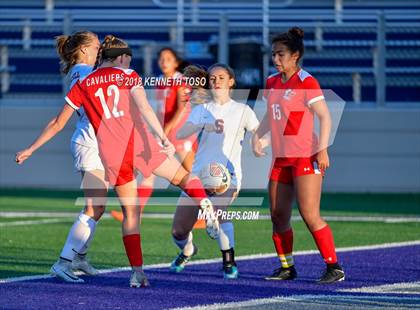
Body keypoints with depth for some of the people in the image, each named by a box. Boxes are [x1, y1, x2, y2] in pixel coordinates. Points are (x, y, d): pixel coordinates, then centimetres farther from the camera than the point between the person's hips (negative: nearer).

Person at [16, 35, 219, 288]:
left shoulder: (83, 86, 13)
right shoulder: (128, 76, 6)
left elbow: (58, 124, 13)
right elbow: (144, 108, -11)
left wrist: (30, 150, 21)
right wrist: (163, 138, -18)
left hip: (112, 156, 3)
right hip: (138, 142, -2)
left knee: (131, 213, 9)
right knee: (183, 177, 17)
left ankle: (138, 272, 0)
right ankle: (206, 205, -10)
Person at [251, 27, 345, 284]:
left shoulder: (306, 82, -10)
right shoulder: (272, 82, 12)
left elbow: (325, 116, -12)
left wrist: (322, 149, -21)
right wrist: (257, 136, 7)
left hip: (306, 157, -7)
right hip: (281, 158, 7)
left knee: (309, 215, -13)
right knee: (278, 216, 6)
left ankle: (335, 268, -7)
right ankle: (287, 267, 19)